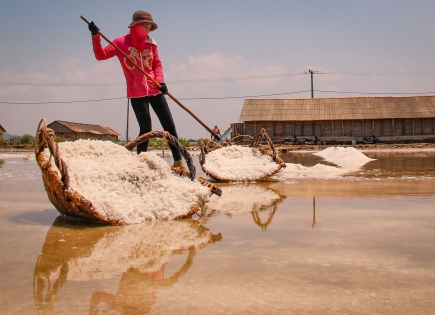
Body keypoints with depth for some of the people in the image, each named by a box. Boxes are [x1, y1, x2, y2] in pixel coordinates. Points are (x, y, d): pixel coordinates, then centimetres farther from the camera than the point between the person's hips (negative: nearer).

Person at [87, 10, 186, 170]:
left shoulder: (151, 43, 9)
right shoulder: (121, 42, 0)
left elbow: (157, 64, 13)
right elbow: (100, 55, -3)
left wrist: (160, 80, -5)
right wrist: (95, 37, -18)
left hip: (155, 91, 4)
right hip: (137, 94, -4)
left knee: (169, 125, 2)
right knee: (145, 128, -7)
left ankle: (178, 160, 10)